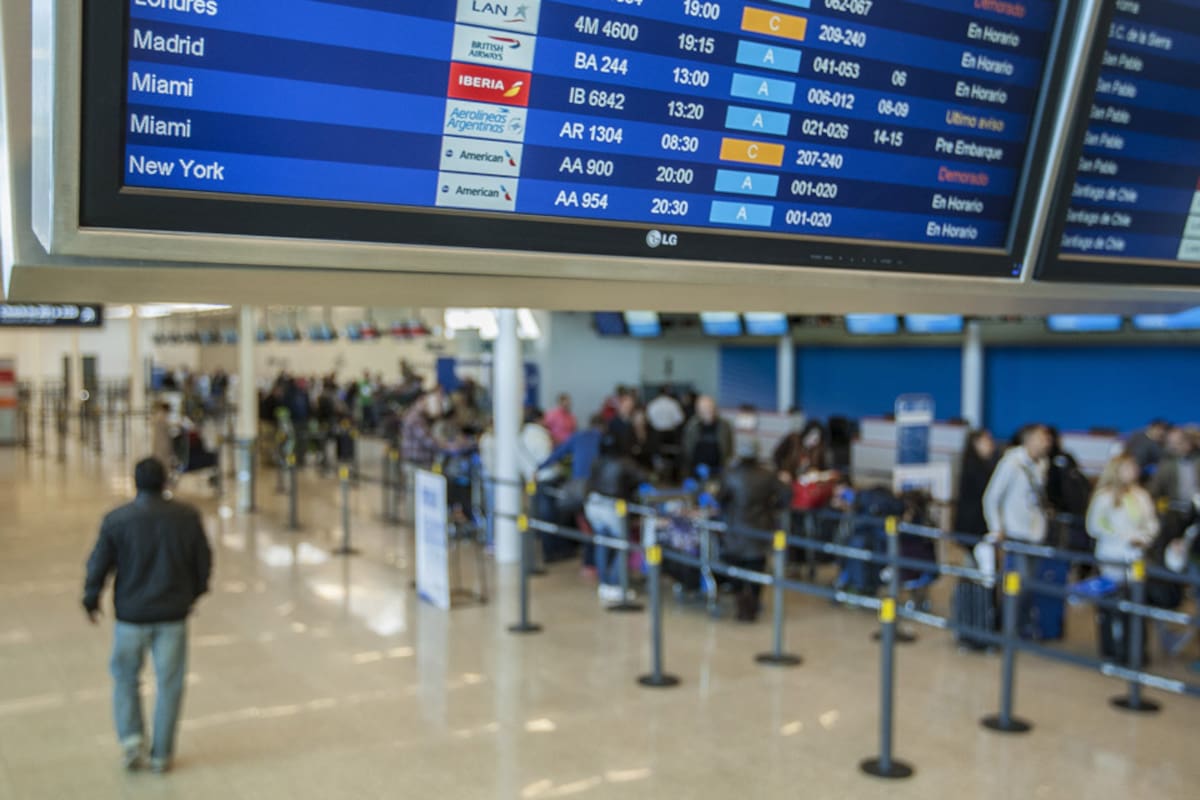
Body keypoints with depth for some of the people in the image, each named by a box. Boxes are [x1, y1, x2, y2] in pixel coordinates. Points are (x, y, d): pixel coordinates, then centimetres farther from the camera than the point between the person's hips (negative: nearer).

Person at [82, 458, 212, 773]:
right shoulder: (187, 517, -6)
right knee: (169, 683, 9)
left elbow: (98, 565, -5)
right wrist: (194, 593, 19)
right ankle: (161, 754, 14)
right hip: (173, 614, 1)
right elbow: (203, 561, 3)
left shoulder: (116, 520, -10)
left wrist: (91, 600, 11)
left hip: (131, 614, -1)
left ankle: (131, 736, 2)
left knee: (126, 677, 18)